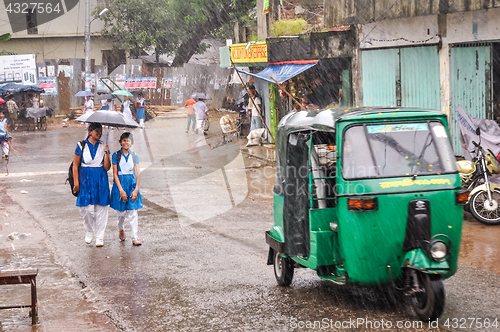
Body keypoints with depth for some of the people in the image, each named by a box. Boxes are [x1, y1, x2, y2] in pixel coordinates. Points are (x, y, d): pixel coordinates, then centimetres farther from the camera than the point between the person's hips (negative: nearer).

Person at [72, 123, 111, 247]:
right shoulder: (81, 146, -1)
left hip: (101, 181, 2)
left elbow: (107, 168, -1)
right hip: (86, 180, -2)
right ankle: (89, 232, 20)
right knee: (87, 208, -6)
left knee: (101, 209, 0)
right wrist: (76, 183, -4)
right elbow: (75, 165, 1)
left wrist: (106, 153, -14)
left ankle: (99, 237, 10)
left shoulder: (103, 147, 4)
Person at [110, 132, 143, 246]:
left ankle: (134, 238, -3)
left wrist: (136, 189, -9)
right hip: (120, 184, -1)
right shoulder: (116, 155, -2)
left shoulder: (134, 156, 4)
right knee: (121, 212, 7)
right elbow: (115, 174, -5)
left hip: (132, 184, 1)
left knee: (133, 212, -5)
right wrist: (121, 190, -13)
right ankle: (120, 230, 37)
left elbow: (138, 173, 2)